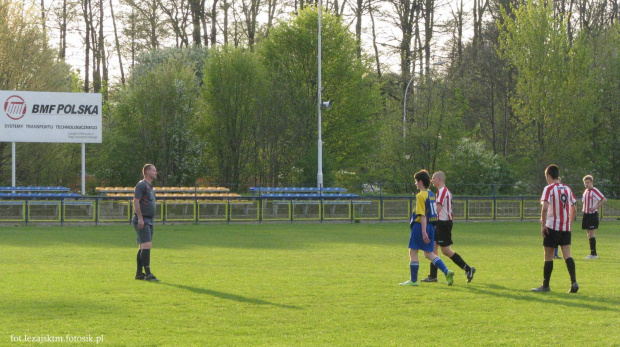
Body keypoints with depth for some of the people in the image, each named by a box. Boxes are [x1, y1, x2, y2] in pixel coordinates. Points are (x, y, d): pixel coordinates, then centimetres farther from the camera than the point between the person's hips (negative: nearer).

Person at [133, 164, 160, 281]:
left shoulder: (150, 186, 19)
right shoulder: (142, 185, -10)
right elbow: (136, 201, -17)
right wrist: (140, 218, -22)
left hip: (149, 221, 10)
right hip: (142, 220, -10)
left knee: (142, 247, 11)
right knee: (147, 246, -16)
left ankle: (139, 273, 15)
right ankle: (148, 274, -20)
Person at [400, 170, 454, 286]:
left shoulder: (421, 196, -14)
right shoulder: (431, 194, 13)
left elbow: (422, 215, -19)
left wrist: (423, 232, -22)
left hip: (420, 226, -8)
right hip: (431, 226, 8)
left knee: (413, 252, 2)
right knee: (428, 253, 13)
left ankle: (413, 280, 5)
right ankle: (446, 272, -3)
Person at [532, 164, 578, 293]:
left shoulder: (549, 189, -8)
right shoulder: (567, 188, 11)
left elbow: (545, 208, -20)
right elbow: (573, 208, 16)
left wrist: (543, 225, -15)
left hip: (552, 227, -5)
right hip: (566, 227, 5)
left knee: (548, 256, 2)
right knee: (567, 255, 3)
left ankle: (545, 285, 8)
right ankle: (574, 282, -12)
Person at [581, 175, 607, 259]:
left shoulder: (594, 191, -11)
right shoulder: (585, 191, 14)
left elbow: (604, 199, -19)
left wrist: (596, 207, -24)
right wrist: (583, 209, 10)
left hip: (593, 215, -8)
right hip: (586, 214, 8)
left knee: (591, 234, -11)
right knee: (589, 234, 9)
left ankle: (593, 254, -8)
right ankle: (593, 253, 15)